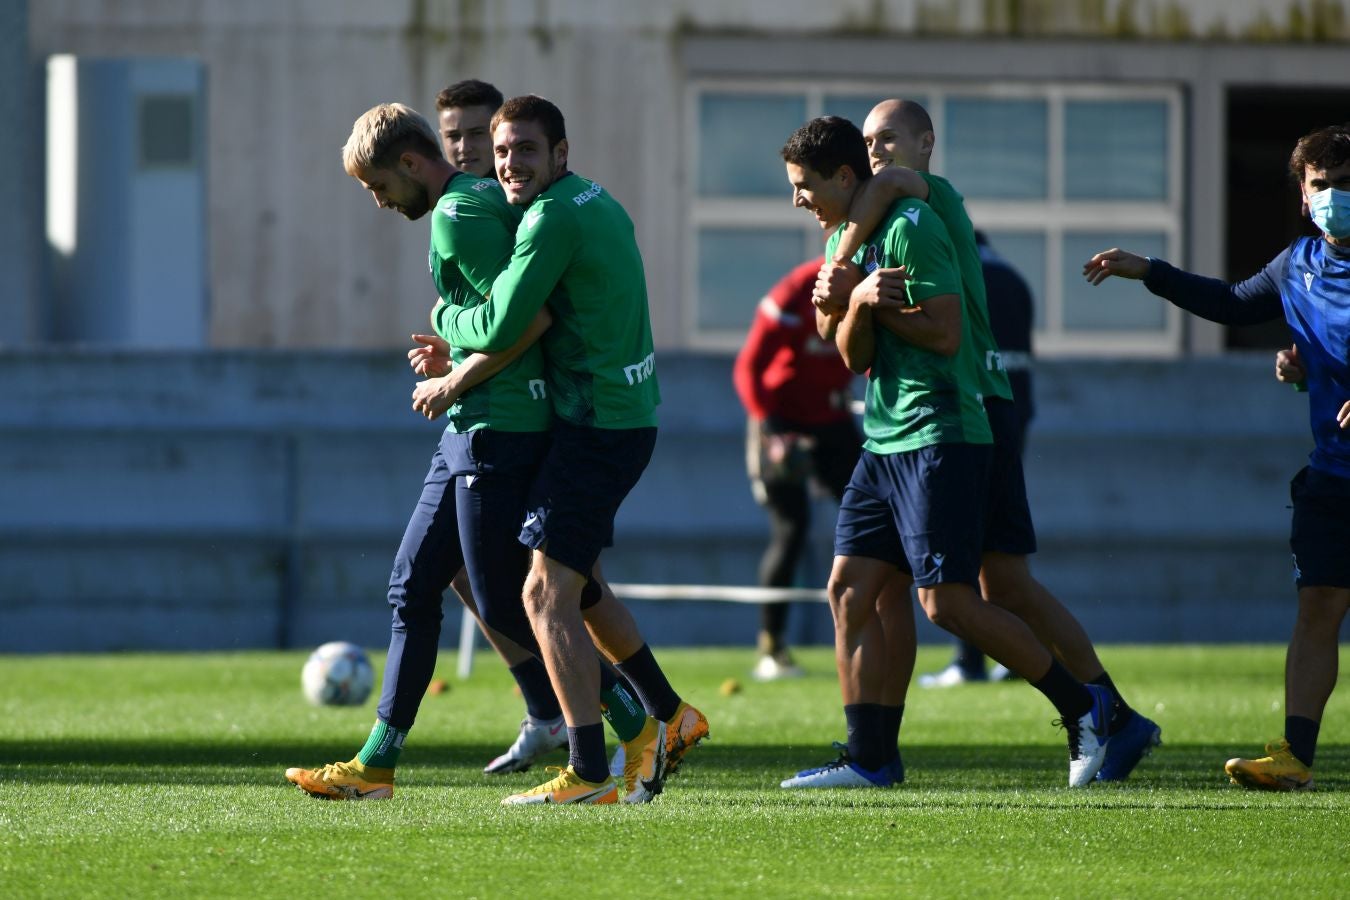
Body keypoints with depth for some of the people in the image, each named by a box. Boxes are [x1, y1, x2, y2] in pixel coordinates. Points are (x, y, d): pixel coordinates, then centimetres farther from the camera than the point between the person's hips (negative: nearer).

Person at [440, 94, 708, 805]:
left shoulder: (554, 218, -16)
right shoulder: (597, 202, 15)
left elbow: (500, 329, -18)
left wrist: (446, 318, 4)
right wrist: (459, 358, 19)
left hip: (595, 422, -10)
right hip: (628, 418, 10)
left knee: (549, 592, -11)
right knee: (575, 582, 23)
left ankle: (588, 773, -16)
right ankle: (669, 715, 30)